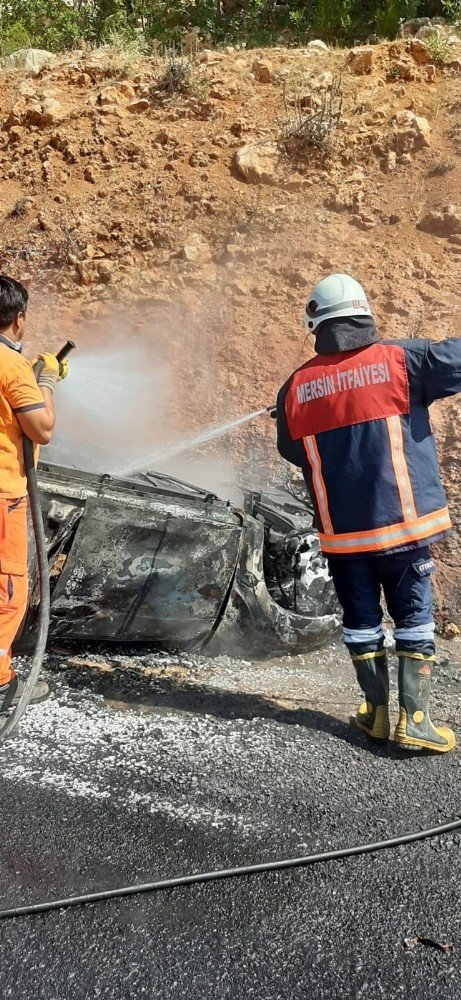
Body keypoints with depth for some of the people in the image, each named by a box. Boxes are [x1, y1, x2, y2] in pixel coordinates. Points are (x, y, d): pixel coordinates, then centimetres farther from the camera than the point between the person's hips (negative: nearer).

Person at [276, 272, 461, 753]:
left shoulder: (295, 388, 1)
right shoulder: (398, 361, -9)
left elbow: (290, 450, 14)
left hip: (340, 531, 3)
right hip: (401, 522, -2)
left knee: (361, 619, 16)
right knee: (414, 618, 8)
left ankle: (376, 709, 24)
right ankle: (414, 718, 7)